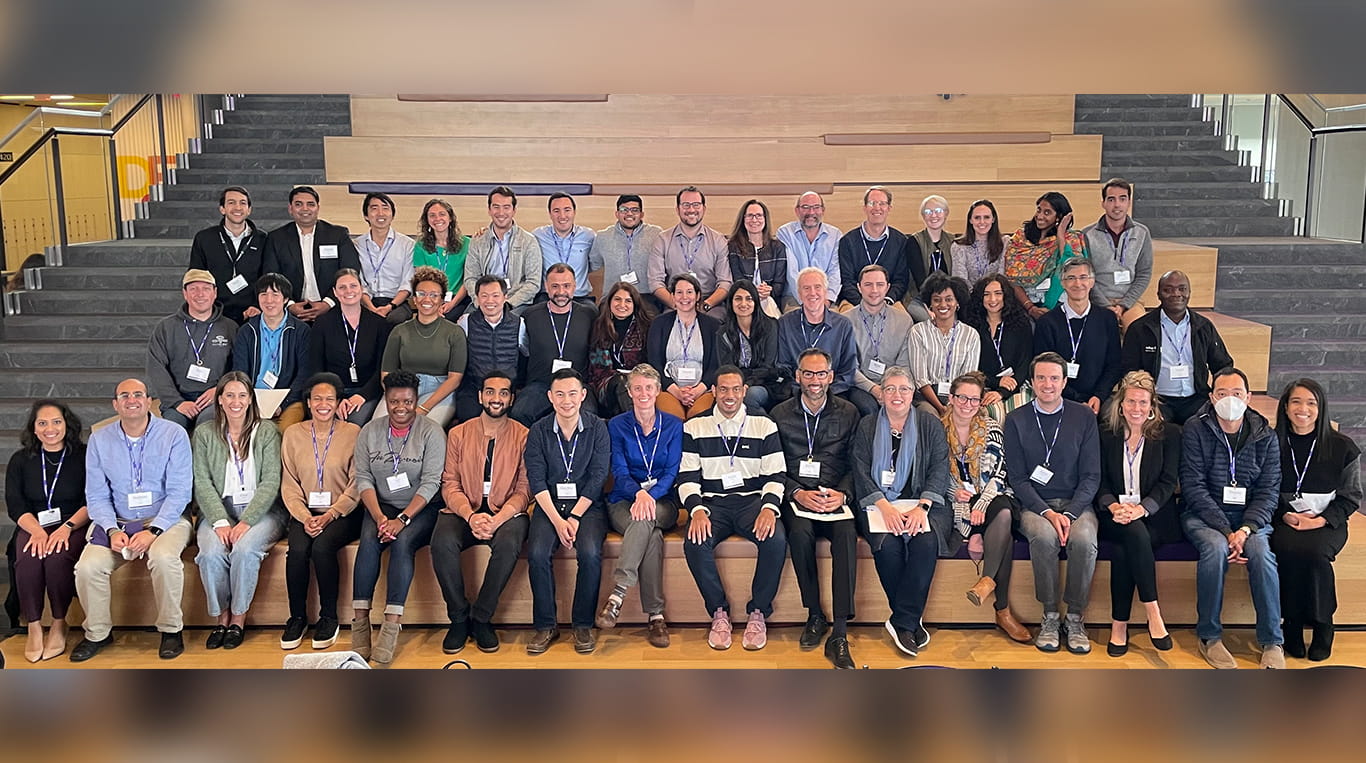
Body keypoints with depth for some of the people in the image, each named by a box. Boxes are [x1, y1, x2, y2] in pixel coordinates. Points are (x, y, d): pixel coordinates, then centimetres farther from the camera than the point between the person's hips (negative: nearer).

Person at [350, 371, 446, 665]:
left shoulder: (430, 432, -5)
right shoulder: (369, 432, 6)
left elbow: (430, 482, -12)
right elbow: (363, 478, 1)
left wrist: (402, 519, -22)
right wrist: (379, 516, -15)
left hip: (422, 509, -3)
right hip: (381, 506, 3)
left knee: (402, 542, -31)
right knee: (369, 541, -27)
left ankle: (391, 625, -32)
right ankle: (360, 622, -25)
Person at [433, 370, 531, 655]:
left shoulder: (523, 437, 1)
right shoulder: (458, 434, 6)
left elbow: (524, 490, -3)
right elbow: (450, 484, 1)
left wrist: (497, 520, -20)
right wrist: (471, 516, -18)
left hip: (506, 511, -1)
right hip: (464, 510, 1)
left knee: (508, 544, -35)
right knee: (442, 543, -30)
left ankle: (481, 619, -14)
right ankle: (459, 618, -10)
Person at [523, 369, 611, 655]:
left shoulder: (598, 428, 0)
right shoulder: (539, 431, 3)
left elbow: (598, 477, -5)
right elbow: (536, 481, -3)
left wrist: (574, 518, -14)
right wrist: (557, 520, -15)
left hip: (587, 505, -1)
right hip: (550, 505, 1)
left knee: (590, 553, -28)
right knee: (537, 553, -25)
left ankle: (583, 625, -10)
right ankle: (545, 626, -9)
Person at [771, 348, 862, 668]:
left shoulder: (848, 413, 11)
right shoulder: (780, 414, 9)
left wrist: (842, 494, -12)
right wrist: (797, 493, -12)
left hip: (836, 496, 0)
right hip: (796, 496, 0)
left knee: (847, 533, -32)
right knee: (800, 531, -33)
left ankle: (839, 634, -31)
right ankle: (815, 616, -15)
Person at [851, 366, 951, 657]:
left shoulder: (930, 425, 10)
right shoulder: (867, 426, 10)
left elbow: (940, 470, 1)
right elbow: (862, 474, 1)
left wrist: (922, 507, -16)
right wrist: (885, 507, -15)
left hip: (923, 504, 0)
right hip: (879, 504, 0)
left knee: (926, 542, -31)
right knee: (886, 544, -30)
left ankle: (901, 622, -20)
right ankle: (912, 619, -13)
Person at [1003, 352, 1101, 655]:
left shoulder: (1084, 417, 5)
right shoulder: (1017, 420, 4)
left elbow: (1091, 476, 2)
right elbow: (1017, 478, 0)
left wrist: (1069, 513, -14)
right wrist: (1047, 512, -15)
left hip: (1076, 503, 1)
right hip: (1034, 504, -1)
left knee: (1084, 539, -31)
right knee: (1043, 536, -33)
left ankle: (1075, 618, -13)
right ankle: (1049, 616, -16)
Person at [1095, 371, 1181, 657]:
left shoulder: (1169, 434, 6)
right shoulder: (1106, 435, 11)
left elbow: (1168, 482, -3)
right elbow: (1100, 482, 6)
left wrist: (1140, 508, -20)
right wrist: (1113, 506, -16)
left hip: (1155, 516, -1)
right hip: (1115, 516, 1)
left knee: (1122, 549, -33)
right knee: (1134, 533, -35)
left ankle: (1120, 624, -25)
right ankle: (1153, 614, -31)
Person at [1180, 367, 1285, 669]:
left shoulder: (1265, 436, 3)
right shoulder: (1196, 430, -5)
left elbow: (1269, 491, -2)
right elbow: (1193, 487, -10)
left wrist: (1245, 529, -19)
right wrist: (1225, 531, -19)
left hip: (1251, 516, 2)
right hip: (1203, 515, -2)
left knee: (1261, 551, -28)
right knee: (1215, 547, -32)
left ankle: (1272, 641, -15)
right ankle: (1209, 636, -17)